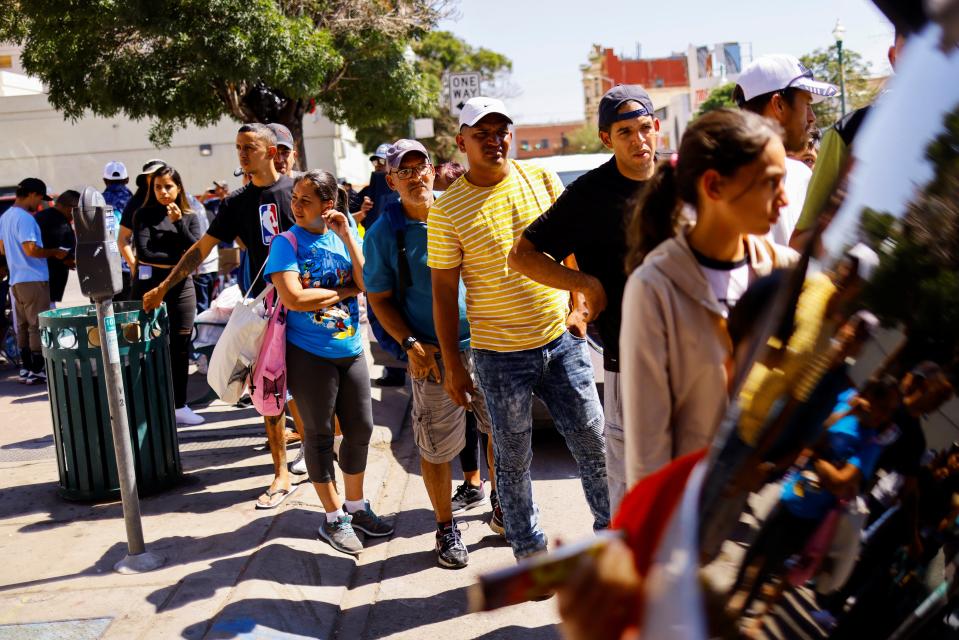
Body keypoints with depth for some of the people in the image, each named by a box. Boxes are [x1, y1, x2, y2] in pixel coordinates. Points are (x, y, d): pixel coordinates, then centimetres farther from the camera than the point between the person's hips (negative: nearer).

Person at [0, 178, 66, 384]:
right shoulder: (25, 218, -17)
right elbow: (31, 250, -23)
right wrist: (55, 252, -11)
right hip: (33, 279, -9)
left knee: (23, 326, 12)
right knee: (38, 326, -4)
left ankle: (25, 370, 17)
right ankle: (36, 371, -3)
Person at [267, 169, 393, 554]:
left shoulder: (345, 236, 4)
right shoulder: (287, 242, -8)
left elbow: (369, 284, -8)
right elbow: (292, 297, -20)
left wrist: (347, 237, -13)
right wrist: (343, 292, -11)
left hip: (350, 350, 5)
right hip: (309, 354, -5)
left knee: (361, 430, 11)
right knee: (319, 434, 6)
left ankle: (356, 506, 30)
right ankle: (334, 518, 19)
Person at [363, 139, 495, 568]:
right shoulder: (383, 233, -5)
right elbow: (379, 299, -1)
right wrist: (411, 344, -14)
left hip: (485, 342, 3)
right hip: (434, 354, -3)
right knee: (437, 447, 3)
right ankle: (446, 528, 22)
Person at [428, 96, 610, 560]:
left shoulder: (542, 181, 2)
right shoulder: (448, 211, -7)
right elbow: (443, 292, -4)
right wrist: (452, 365, -4)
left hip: (562, 339, 3)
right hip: (499, 354, -3)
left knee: (594, 445, 11)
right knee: (513, 462, 9)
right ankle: (529, 553, 27)